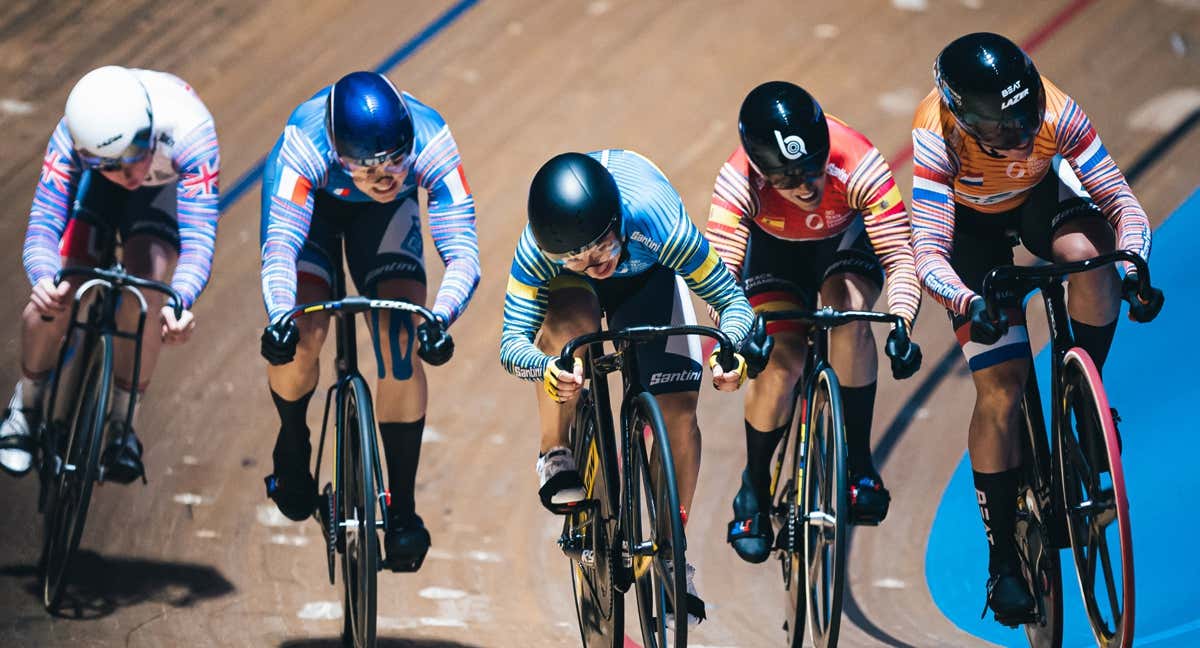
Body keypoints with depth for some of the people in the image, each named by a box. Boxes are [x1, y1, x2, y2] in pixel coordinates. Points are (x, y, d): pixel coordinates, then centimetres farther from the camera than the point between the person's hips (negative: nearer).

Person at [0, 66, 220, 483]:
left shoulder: (189, 132, -44)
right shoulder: (70, 140, -39)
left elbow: (198, 237, -46)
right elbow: (42, 224, -40)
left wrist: (180, 303, -65)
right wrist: (43, 279, -62)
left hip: (167, 185, -1)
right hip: (93, 185, 1)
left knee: (147, 281, -25)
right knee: (57, 292, -17)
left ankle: (123, 425, -7)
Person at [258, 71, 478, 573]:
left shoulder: (432, 143, -38)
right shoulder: (304, 146, -41)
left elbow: (463, 252, -39)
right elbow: (280, 245, -43)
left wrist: (441, 317, -58)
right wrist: (280, 317, -62)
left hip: (386, 215, 1)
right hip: (314, 200, -1)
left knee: (400, 340, -17)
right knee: (301, 334, -22)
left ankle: (403, 510, -6)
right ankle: (292, 442, 12)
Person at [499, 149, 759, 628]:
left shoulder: (659, 225, -42)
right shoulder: (536, 250, -39)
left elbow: (733, 300, -35)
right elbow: (512, 340, -41)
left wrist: (729, 350, -56)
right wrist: (546, 369, -64)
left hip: (649, 273, 0)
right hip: (569, 286, 0)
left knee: (679, 406, -12)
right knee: (569, 320, -37)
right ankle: (555, 458, -17)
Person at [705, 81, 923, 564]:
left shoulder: (859, 167, -39)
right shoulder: (737, 185, -37)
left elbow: (901, 258, -39)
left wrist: (901, 325, -56)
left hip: (845, 241, 0)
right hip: (774, 250, 0)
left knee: (849, 307, -32)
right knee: (781, 362, -19)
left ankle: (859, 462, -17)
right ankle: (754, 491, 6)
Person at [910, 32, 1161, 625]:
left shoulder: (1055, 114, -34)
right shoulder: (938, 136, -37)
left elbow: (1121, 202, -29)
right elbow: (929, 251, -39)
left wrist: (1133, 265, -48)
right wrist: (966, 302, -58)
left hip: (1040, 194, 1)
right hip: (971, 222, -1)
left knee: (1089, 254, -36)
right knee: (999, 389, -10)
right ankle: (1002, 558, 3)